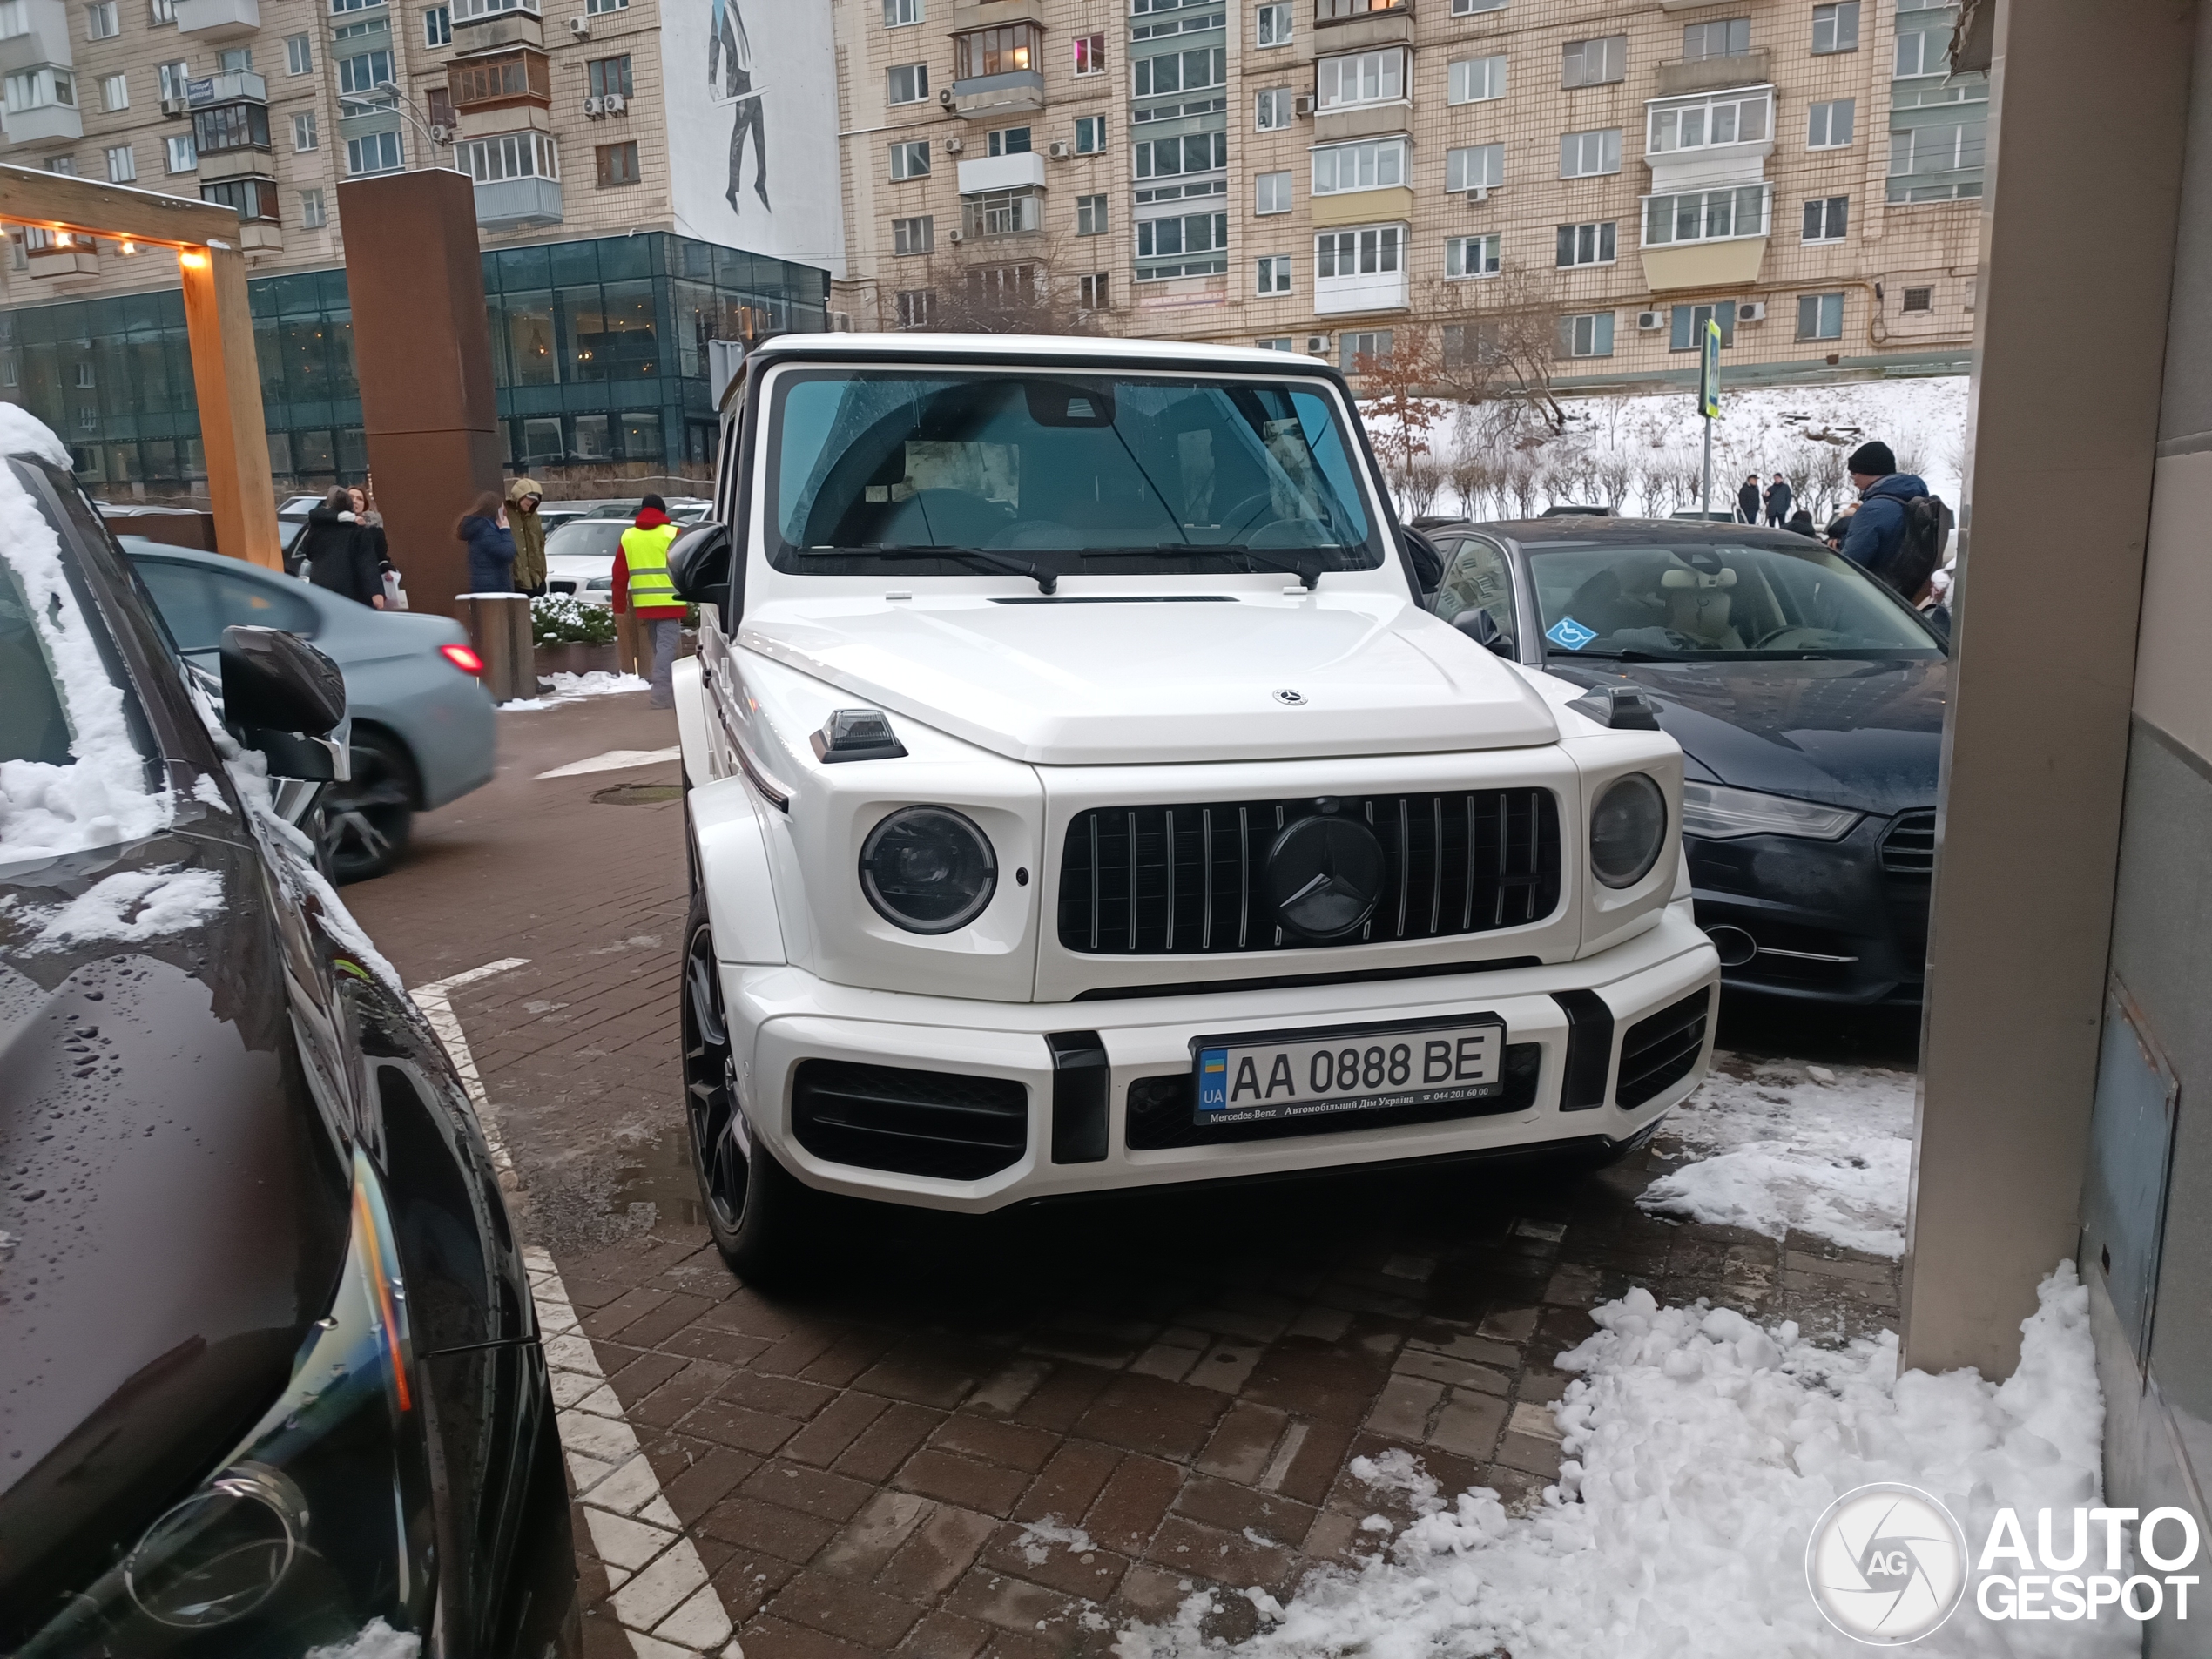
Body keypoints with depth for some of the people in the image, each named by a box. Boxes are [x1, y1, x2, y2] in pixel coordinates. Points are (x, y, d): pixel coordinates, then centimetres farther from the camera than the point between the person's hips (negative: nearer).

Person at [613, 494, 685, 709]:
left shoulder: (628, 537, 9)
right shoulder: (672, 534, -4)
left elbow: (620, 575, 9)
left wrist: (620, 605, 15)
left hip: (644, 603, 5)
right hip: (669, 602, -5)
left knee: (659, 646, 17)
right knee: (666, 646, -8)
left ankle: (666, 689, 21)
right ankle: (662, 693, -18)